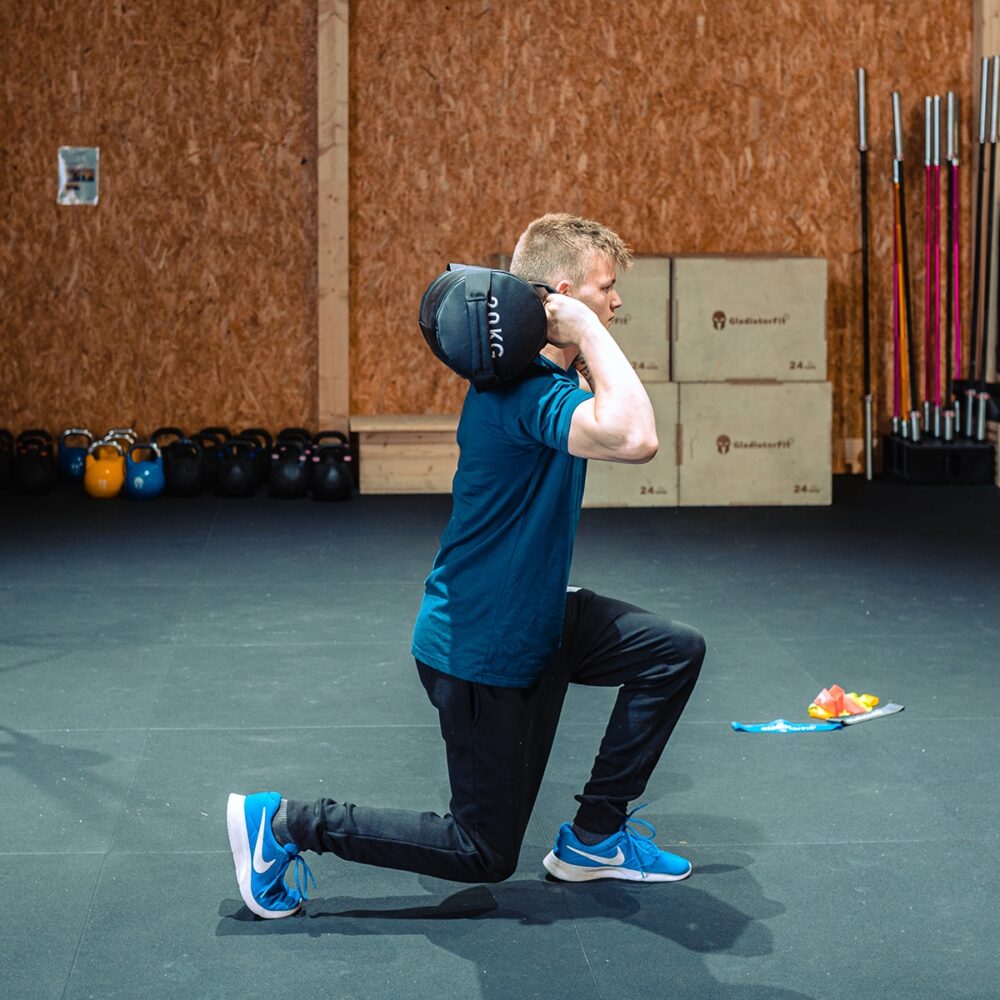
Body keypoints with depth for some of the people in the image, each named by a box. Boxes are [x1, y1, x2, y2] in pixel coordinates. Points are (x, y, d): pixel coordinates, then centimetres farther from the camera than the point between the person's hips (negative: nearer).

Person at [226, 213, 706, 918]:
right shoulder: (527, 390, -28)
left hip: (535, 617, 10)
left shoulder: (547, 374, 3)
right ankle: (283, 824, 10)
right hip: (481, 646, -9)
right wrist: (588, 330, -33)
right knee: (484, 853, 4)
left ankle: (594, 837, 16)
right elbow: (634, 438, -46)